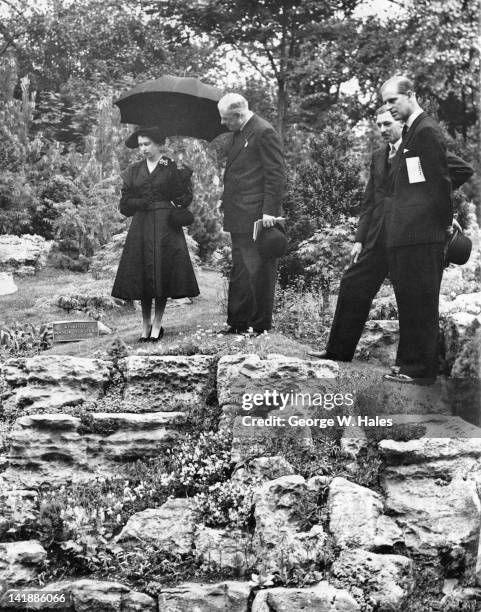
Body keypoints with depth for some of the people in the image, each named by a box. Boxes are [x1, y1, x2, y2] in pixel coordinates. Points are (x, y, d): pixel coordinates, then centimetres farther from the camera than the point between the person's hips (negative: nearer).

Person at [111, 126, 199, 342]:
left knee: (162, 274, -5)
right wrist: (143, 203, -6)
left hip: (166, 226, -3)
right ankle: (145, 325, 9)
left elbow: (184, 199, -5)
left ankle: (156, 325, 3)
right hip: (140, 227, 3)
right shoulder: (134, 171, 13)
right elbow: (125, 203, 10)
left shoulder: (173, 168, 3)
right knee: (141, 276, 1)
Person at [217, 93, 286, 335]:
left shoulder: (264, 132, -13)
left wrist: (270, 211, -19)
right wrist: (225, 200, 14)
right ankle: (237, 322, 22)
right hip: (238, 216, 10)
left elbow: (276, 175, -16)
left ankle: (260, 324, 8)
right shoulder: (239, 133, 15)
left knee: (258, 272, -1)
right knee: (239, 272, 14)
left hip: (256, 215, -9)